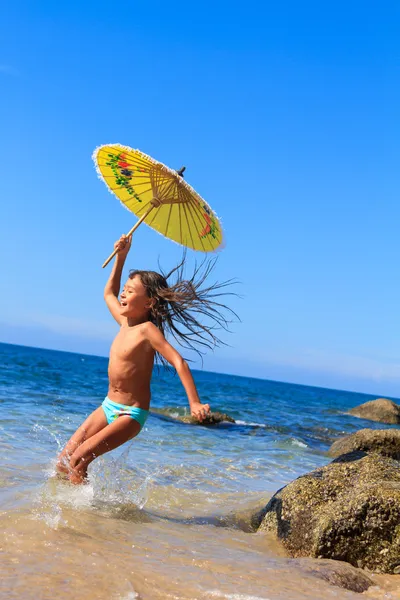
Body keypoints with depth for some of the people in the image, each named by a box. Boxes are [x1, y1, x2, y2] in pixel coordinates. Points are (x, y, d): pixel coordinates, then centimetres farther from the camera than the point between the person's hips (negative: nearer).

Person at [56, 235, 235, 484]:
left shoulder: (147, 330, -17)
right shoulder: (125, 322, 5)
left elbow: (179, 362, -23)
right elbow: (109, 293, 23)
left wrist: (195, 403, -29)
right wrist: (121, 257, 17)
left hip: (131, 414, -8)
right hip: (108, 407, 8)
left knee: (78, 459, -18)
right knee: (63, 463, 3)